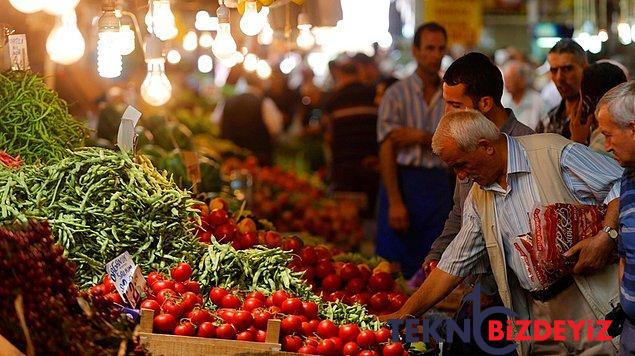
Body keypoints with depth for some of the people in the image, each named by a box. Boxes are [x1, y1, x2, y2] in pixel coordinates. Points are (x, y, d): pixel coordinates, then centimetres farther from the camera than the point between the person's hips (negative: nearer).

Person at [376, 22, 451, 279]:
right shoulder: (397, 94, -1)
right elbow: (386, 151, -8)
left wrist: (421, 137, -13)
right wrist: (395, 202, -15)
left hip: (439, 186, 3)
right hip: (403, 182, -3)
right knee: (394, 270, -4)